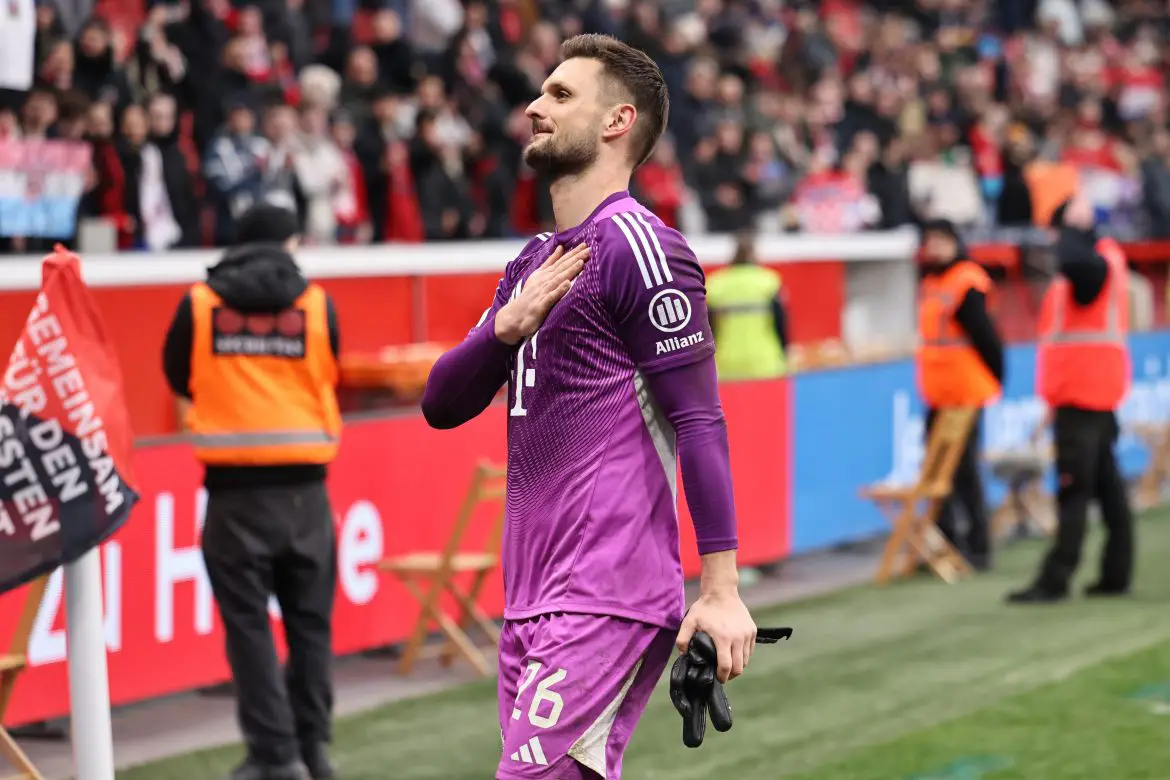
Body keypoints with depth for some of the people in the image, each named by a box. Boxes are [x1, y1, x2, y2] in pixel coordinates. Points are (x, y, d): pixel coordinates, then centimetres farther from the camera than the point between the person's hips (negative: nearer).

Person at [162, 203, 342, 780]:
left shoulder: (199, 306, 1)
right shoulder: (316, 304, 2)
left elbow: (179, 379, 13)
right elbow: (329, 378, 11)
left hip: (234, 488, -1)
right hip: (303, 488, 1)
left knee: (248, 621, 3)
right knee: (310, 620, 13)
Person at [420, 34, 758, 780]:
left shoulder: (637, 246, -9)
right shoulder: (534, 263, 19)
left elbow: (698, 419, -14)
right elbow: (443, 405, 15)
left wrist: (720, 586, -19)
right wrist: (508, 326, -4)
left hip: (608, 599, -9)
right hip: (531, 598, 9)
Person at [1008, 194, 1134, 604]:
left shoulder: (1094, 263, -14)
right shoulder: (1097, 260, 18)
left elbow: (1072, 261, -40)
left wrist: (1075, 228, -21)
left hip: (1083, 394, -10)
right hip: (1093, 395, 10)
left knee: (1074, 490, -10)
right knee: (1107, 485, 12)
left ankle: (1055, 580, -11)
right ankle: (1116, 573, 16)